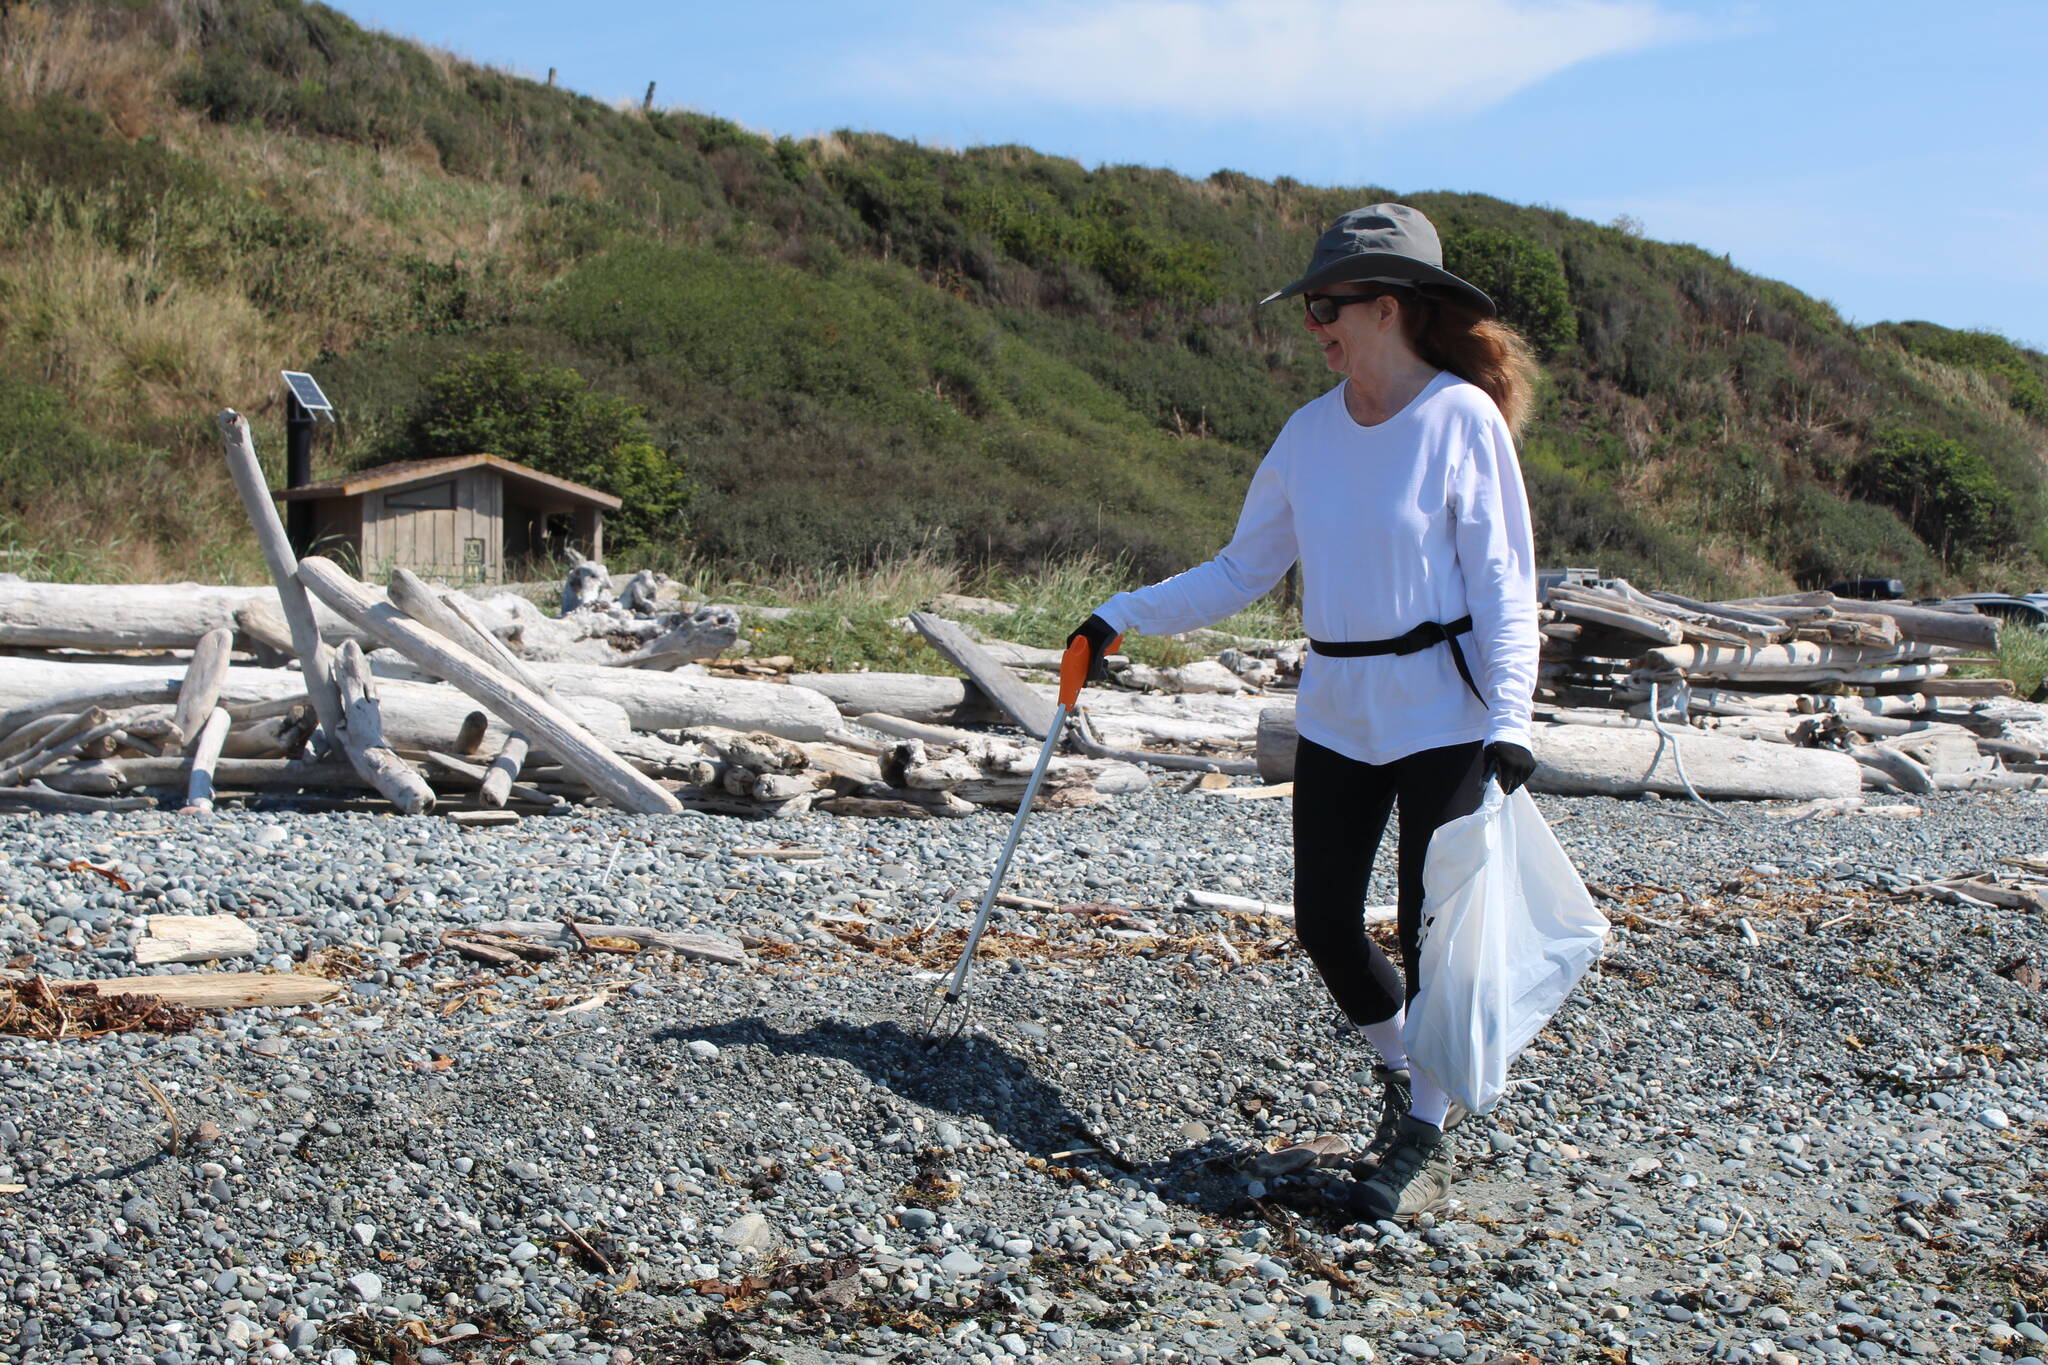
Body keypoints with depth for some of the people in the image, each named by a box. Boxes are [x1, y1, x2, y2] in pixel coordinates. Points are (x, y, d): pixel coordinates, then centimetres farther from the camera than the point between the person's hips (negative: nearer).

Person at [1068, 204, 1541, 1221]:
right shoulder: (1312, 429, 7)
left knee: (1433, 929, 0)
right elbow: (1243, 571, 11)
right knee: (1324, 925, 7)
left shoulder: (1462, 416, -8)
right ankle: (1403, 1083, 32)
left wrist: (1509, 718, -19)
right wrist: (1123, 617, 6)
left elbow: (1503, 583, -10)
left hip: (1442, 714, -5)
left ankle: (1425, 1145, 18)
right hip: (1336, 711, 6)